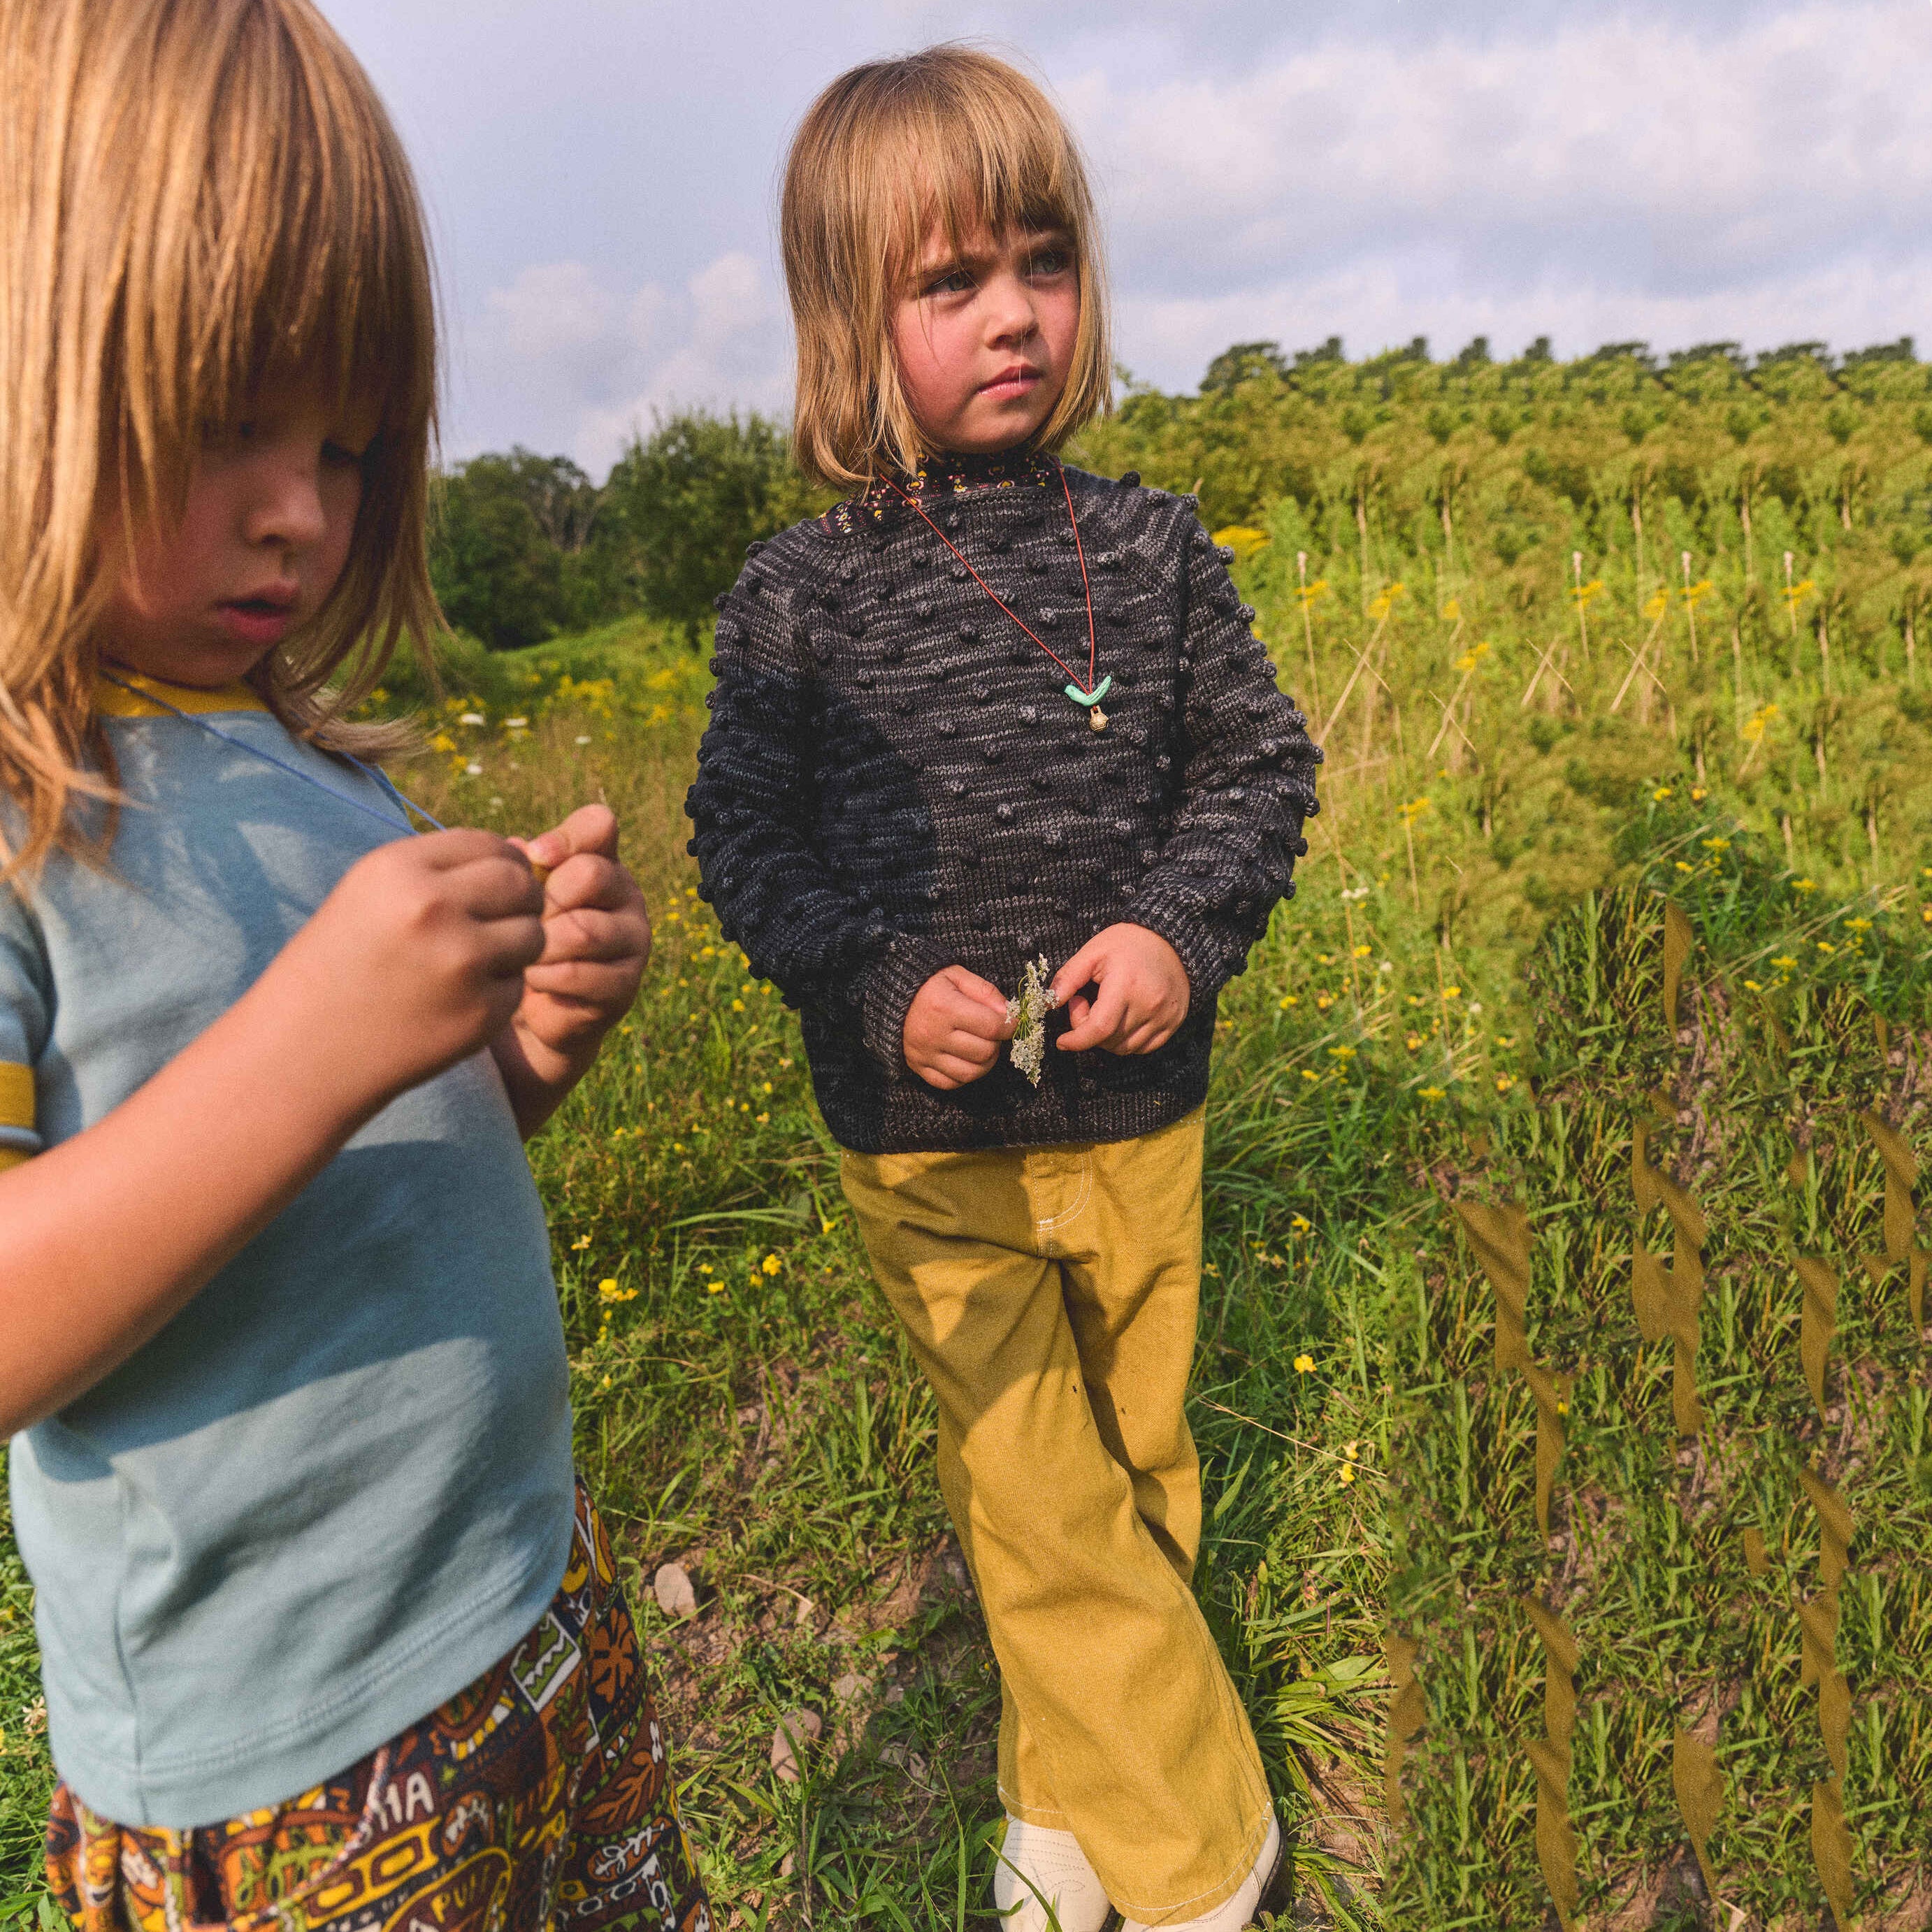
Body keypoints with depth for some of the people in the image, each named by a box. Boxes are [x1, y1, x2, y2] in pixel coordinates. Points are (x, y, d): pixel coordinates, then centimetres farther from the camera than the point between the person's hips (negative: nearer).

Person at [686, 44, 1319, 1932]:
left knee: (1139, 1461, 17)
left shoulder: (1150, 546, -1)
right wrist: (880, 983, -17)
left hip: (1140, 1116, 3)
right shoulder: (796, 599, -7)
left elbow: (1259, 761, 4)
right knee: (1041, 1500, 2)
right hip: (930, 1137, -2)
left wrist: (1183, 925, -14)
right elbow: (743, 839, -2)